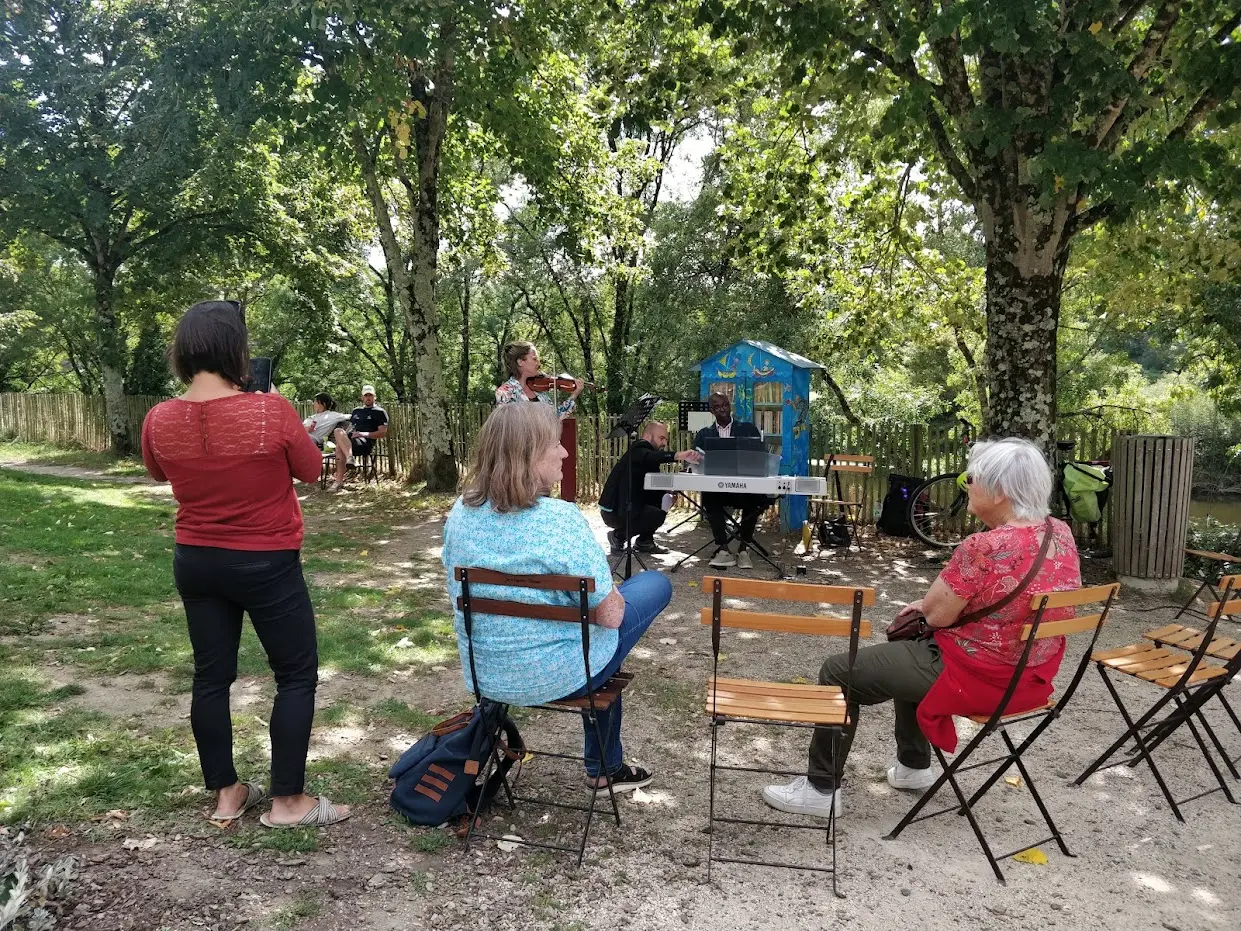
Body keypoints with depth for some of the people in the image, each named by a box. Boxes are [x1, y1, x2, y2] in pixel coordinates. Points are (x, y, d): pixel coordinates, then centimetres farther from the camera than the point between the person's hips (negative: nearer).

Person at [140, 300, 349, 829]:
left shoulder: (159, 421, -8)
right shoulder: (271, 411, -21)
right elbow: (311, 471, -4)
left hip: (196, 563, 5)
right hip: (267, 565, -5)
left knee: (211, 676, 15)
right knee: (297, 675, 9)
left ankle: (225, 795, 28)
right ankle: (287, 801, 14)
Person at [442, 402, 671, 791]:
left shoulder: (461, 511, -5)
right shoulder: (561, 519, -26)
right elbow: (610, 615, -21)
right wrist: (612, 599, 4)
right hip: (554, 678, -6)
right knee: (656, 585, 12)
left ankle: (605, 767, 40)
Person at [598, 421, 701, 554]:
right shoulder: (638, 450, -13)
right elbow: (649, 457, -39)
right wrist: (678, 456, -52)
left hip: (628, 507, 10)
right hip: (613, 512, -10)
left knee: (664, 497, 8)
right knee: (658, 515, -22)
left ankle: (645, 541, 12)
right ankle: (617, 536, -3)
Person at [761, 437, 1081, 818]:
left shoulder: (983, 548, -29)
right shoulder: (1061, 533, -2)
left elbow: (937, 614, -17)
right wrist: (933, 602, 10)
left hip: (977, 677, -9)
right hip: (1032, 676, 9)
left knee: (839, 672, 5)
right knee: (908, 647, 33)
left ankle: (821, 789, 16)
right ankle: (914, 766, 42)